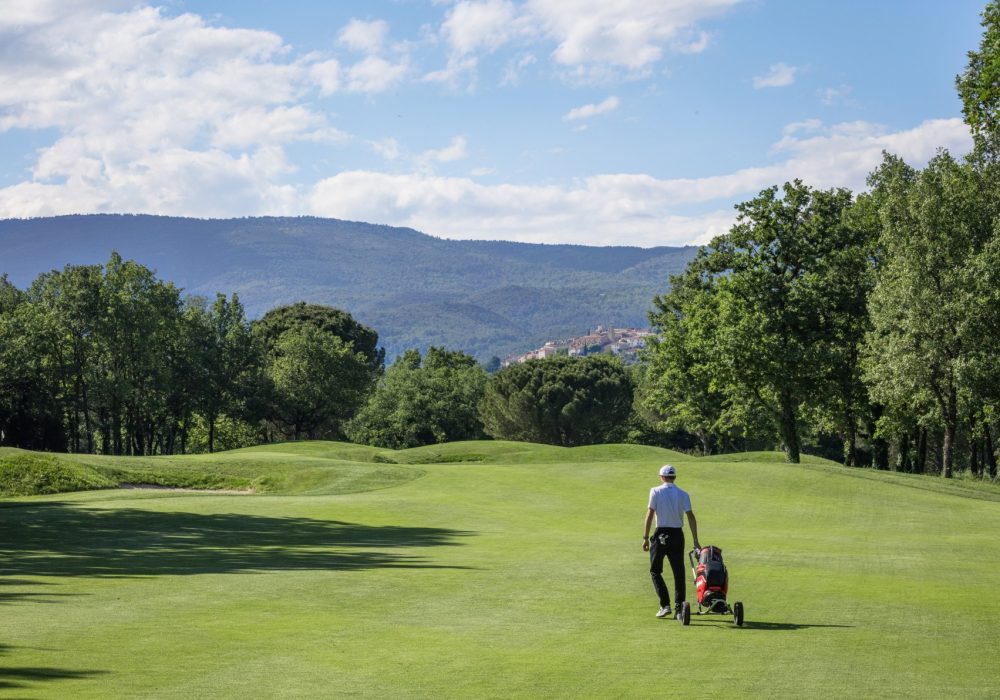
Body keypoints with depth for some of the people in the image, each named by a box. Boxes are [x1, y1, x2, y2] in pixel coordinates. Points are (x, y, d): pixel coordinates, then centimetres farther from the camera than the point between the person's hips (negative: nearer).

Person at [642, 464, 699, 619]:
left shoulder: (655, 491, -4)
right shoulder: (683, 494, 4)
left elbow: (650, 514, -8)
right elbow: (690, 516, -4)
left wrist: (645, 537, -5)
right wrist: (695, 541, -3)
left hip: (661, 534, -3)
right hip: (678, 535, 3)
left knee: (655, 571, 8)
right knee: (679, 572, 8)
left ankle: (665, 605, -6)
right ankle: (680, 609, 6)